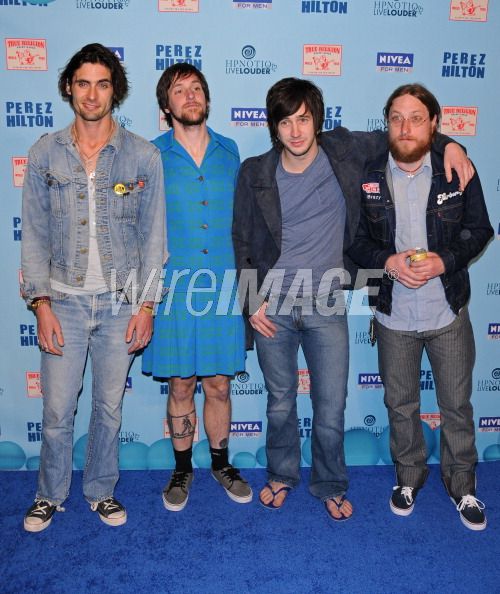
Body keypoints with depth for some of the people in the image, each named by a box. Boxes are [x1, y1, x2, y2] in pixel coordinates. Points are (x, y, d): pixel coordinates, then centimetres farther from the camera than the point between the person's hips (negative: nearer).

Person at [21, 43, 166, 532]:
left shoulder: (143, 156, 0)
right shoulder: (45, 153, 3)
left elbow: (153, 236, 1)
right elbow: (34, 235, 2)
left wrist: (146, 304, -4)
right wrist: (41, 303, -5)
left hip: (120, 303, 0)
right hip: (64, 300, 1)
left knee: (109, 407, 12)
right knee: (57, 409, 6)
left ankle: (101, 491, 33)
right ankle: (50, 494, 30)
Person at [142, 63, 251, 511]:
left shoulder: (230, 152, 7)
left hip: (223, 288, 2)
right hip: (173, 289, -1)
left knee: (219, 385, 12)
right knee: (181, 386, 10)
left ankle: (221, 463, 33)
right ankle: (182, 469, 30)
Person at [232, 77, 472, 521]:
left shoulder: (343, 151, -3)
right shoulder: (255, 174, -3)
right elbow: (242, 243, 4)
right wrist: (251, 301, -1)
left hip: (328, 306, 0)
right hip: (272, 306, 0)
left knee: (332, 409, 7)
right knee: (281, 403, 15)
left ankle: (331, 485, 33)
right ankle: (282, 475, 40)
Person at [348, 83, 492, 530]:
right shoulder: (367, 177, -5)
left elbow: (479, 230, -1)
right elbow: (354, 240, -1)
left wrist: (443, 260, -18)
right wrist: (387, 260, -19)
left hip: (448, 312, 0)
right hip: (394, 314, 1)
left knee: (457, 404, 13)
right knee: (400, 404, 16)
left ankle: (462, 483, 35)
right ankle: (409, 475, 40)